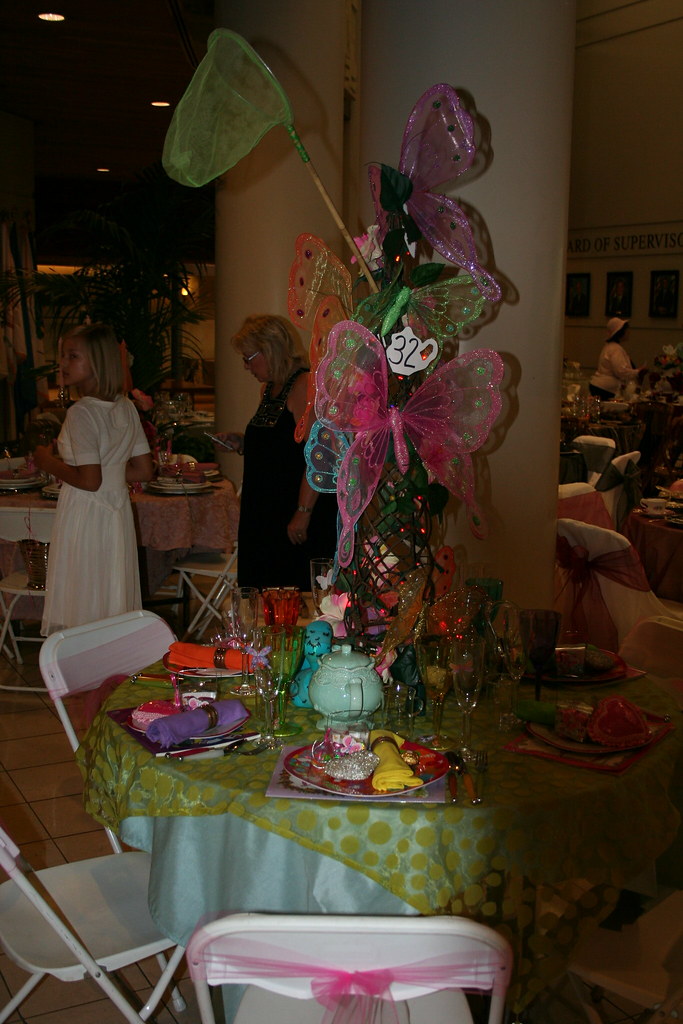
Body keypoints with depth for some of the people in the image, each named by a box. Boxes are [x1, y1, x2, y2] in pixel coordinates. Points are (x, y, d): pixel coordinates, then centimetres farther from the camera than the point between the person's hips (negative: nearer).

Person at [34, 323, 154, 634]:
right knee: (114, 600, 14)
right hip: (118, 514, 8)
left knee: (83, 610, 1)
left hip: (85, 516, -8)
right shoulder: (127, 407, 6)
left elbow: (89, 480, -21)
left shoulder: (81, 412, -16)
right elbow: (144, 470, 10)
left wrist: (49, 463, -7)